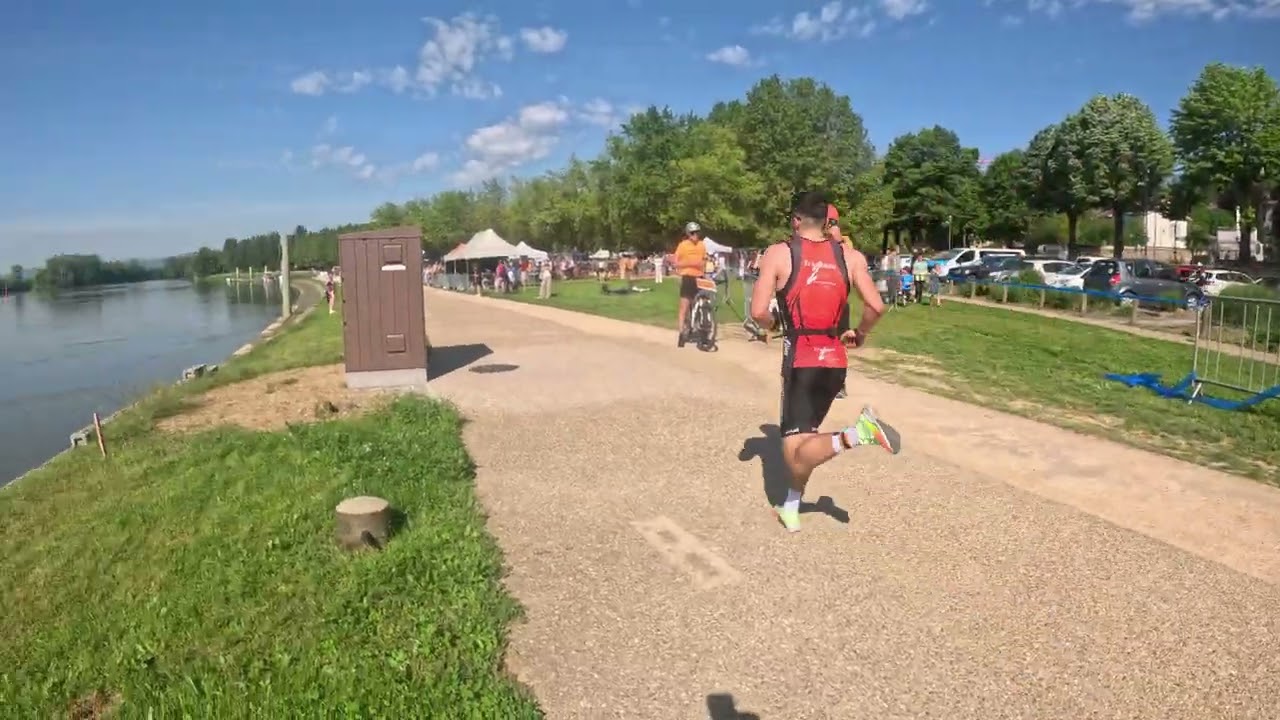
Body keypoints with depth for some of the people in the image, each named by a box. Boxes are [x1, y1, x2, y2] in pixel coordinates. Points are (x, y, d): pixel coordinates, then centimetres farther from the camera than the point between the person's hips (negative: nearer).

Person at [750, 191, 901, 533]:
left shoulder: (779, 253, -4)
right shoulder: (849, 255, 5)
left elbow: (759, 312, -11)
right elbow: (876, 306, -4)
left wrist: (773, 325, 12)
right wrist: (859, 333, 15)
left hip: (801, 359, -5)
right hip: (836, 360, 5)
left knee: (796, 450, -7)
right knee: (803, 434, 21)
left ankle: (855, 433, -31)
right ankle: (791, 508, 28)